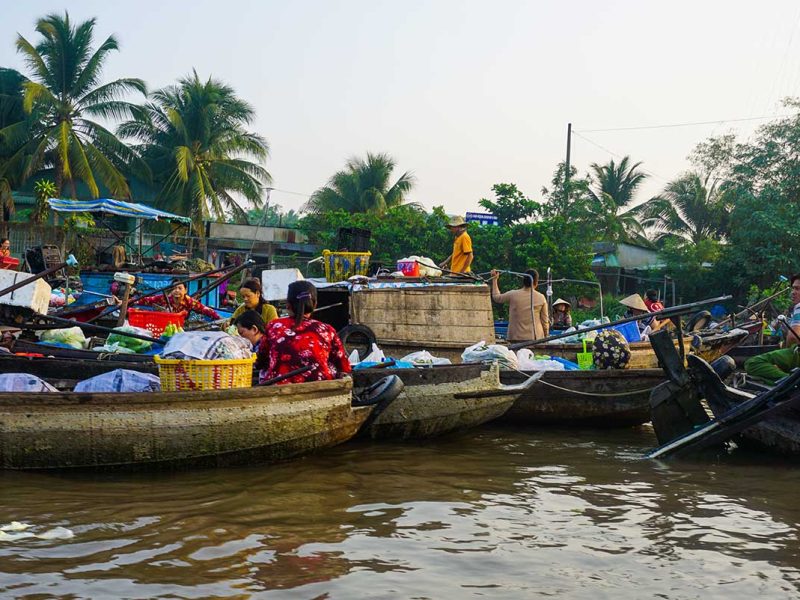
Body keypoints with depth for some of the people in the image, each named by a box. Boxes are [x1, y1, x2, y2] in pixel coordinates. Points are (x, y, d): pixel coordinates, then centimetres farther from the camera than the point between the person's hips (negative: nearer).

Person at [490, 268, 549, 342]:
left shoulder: (513, 295, -3)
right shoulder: (541, 298, -1)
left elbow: (496, 297, 16)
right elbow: (545, 320, 4)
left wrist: (494, 279, 26)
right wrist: (546, 336, 17)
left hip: (516, 337, 0)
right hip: (535, 338, 0)